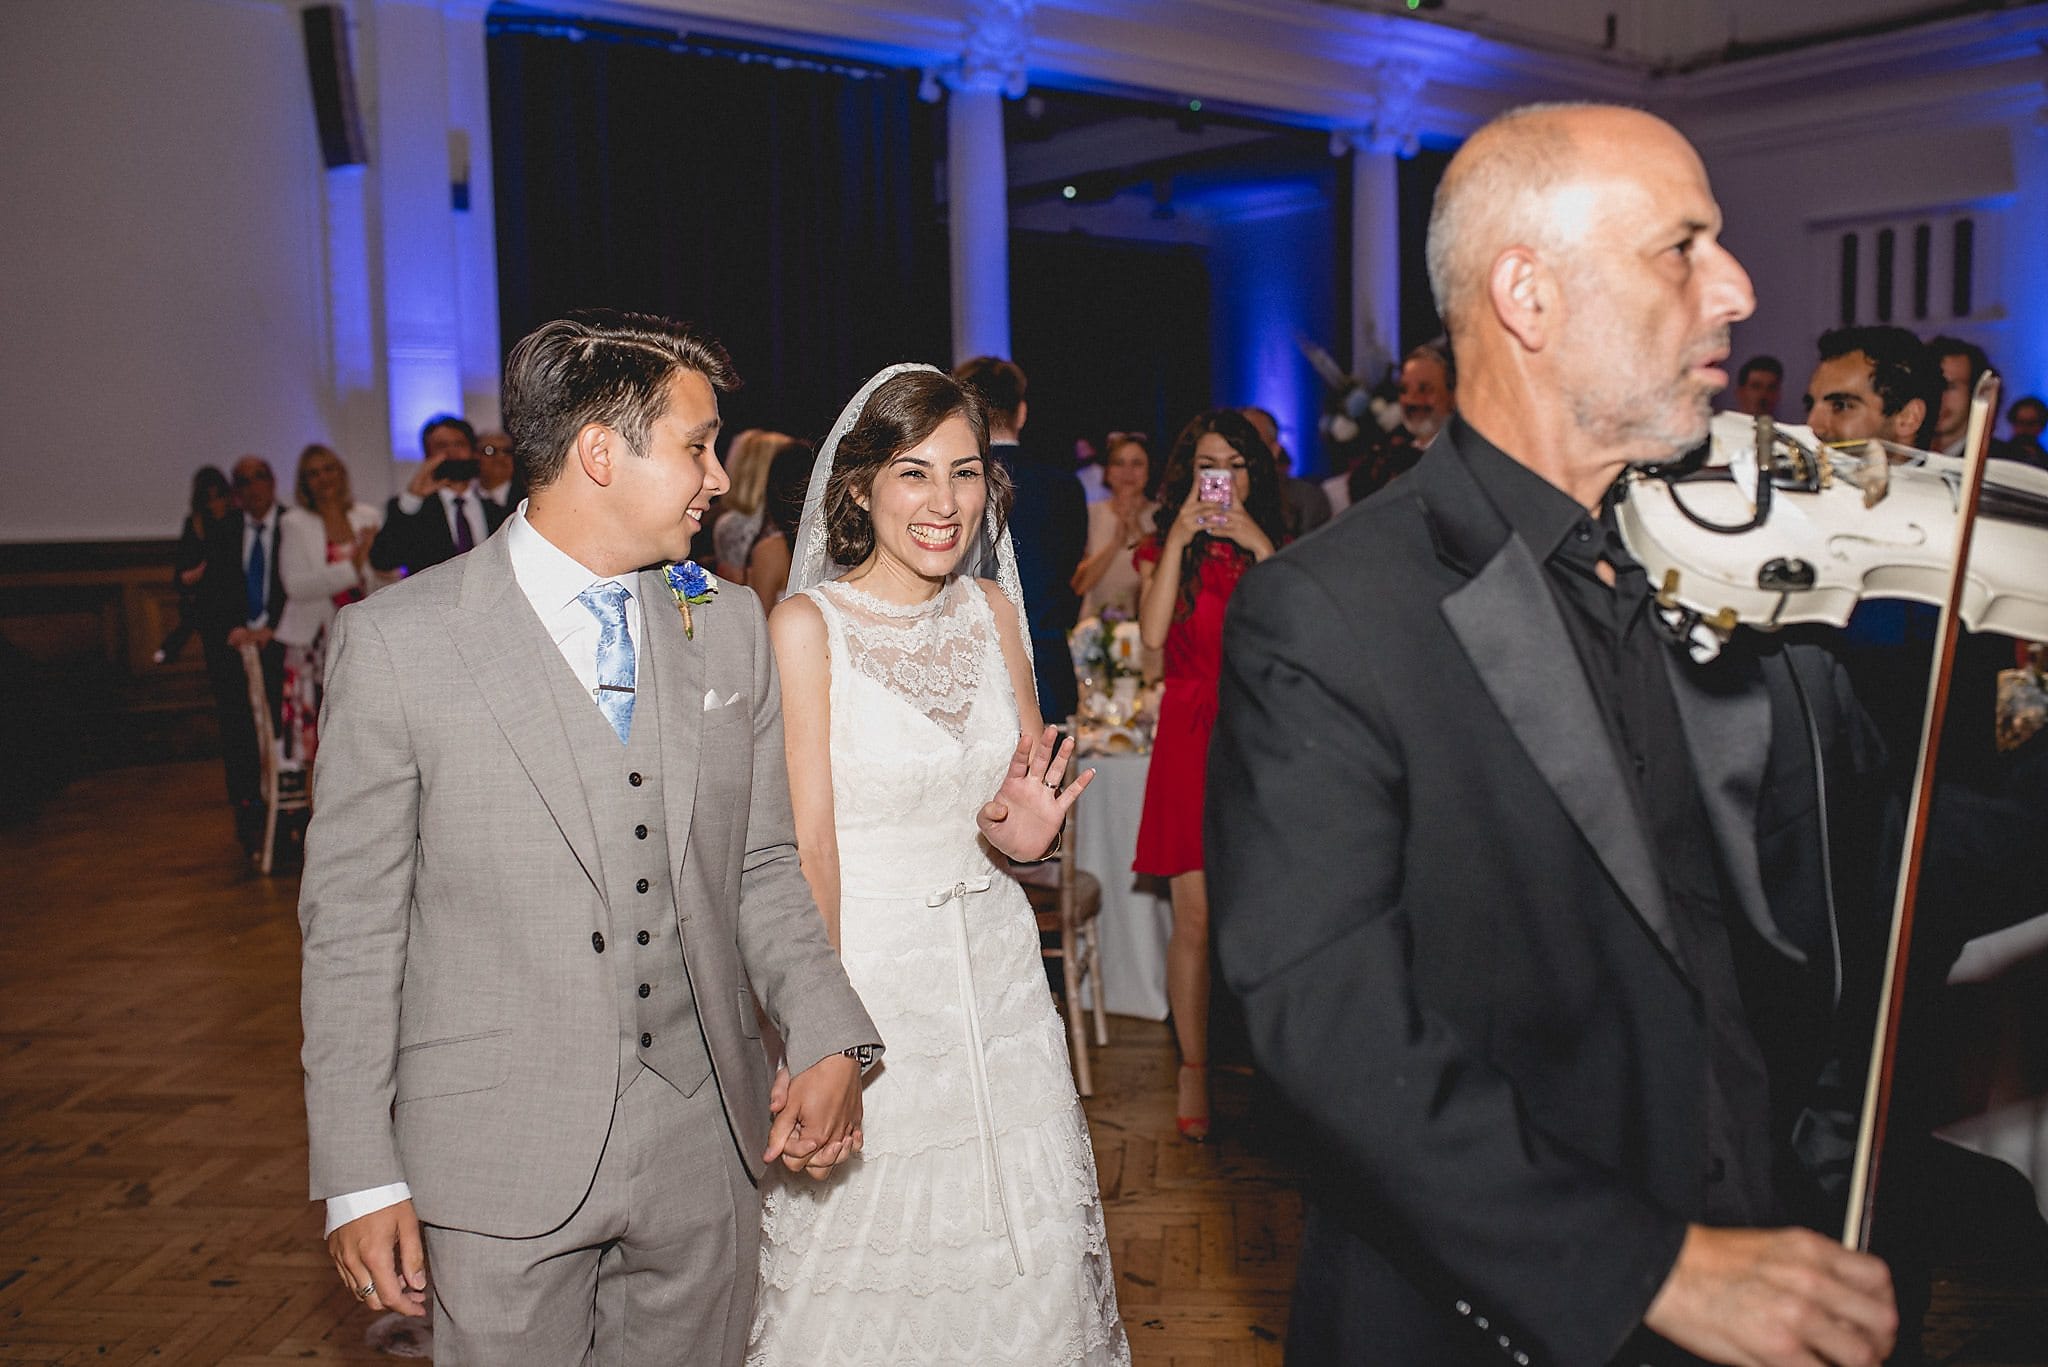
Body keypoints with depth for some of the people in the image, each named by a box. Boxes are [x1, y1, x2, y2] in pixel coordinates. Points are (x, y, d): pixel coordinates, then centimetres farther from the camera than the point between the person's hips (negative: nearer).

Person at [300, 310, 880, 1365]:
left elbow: (762, 867, 8)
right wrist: (358, 1179, -6)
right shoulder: (395, 640, -9)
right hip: (499, 1163, -3)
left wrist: (828, 1040, -7)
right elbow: (351, 923, -5)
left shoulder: (731, 628, 4)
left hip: (707, 1151, 4)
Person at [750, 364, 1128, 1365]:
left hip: (993, 970, 5)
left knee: (1026, 1273, 13)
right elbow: (807, 847, -13)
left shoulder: (992, 610, 4)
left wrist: (1029, 831, -10)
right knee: (864, 1269, 8)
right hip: (866, 971, -5)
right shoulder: (808, 625, -11)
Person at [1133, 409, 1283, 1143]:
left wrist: (1260, 546, -10)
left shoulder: (1273, 550, 13)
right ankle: (1193, 1069, 7)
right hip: (1191, 738, -1)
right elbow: (1152, 633, -10)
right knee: (1196, 916, -3)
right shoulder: (1162, 550, 10)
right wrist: (1181, 536, -10)